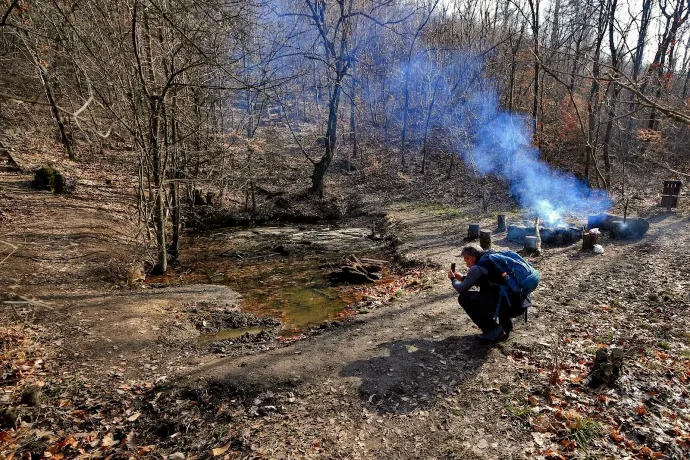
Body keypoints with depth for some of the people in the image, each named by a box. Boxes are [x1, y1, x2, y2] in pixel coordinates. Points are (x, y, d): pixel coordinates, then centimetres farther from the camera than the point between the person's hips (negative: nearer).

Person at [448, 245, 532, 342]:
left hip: (512, 305, -9)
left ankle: (494, 332, 0)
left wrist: (453, 279, 22)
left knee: (463, 298, -4)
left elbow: (461, 289, 3)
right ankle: (506, 323, 26)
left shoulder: (477, 268, -9)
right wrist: (463, 278, 34)